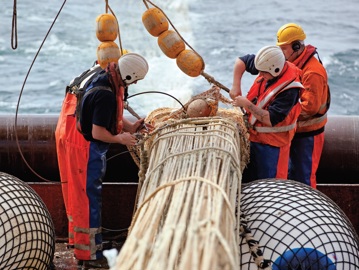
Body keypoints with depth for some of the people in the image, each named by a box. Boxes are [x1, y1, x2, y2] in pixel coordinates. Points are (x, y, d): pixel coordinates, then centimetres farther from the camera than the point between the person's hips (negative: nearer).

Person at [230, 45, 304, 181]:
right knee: (250, 178, 21)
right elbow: (242, 60, 6)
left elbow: (270, 120, -30)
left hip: (272, 143, -8)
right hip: (255, 136, 8)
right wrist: (236, 86, -5)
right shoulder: (269, 67, -8)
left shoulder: (289, 90, -30)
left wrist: (247, 104, -24)